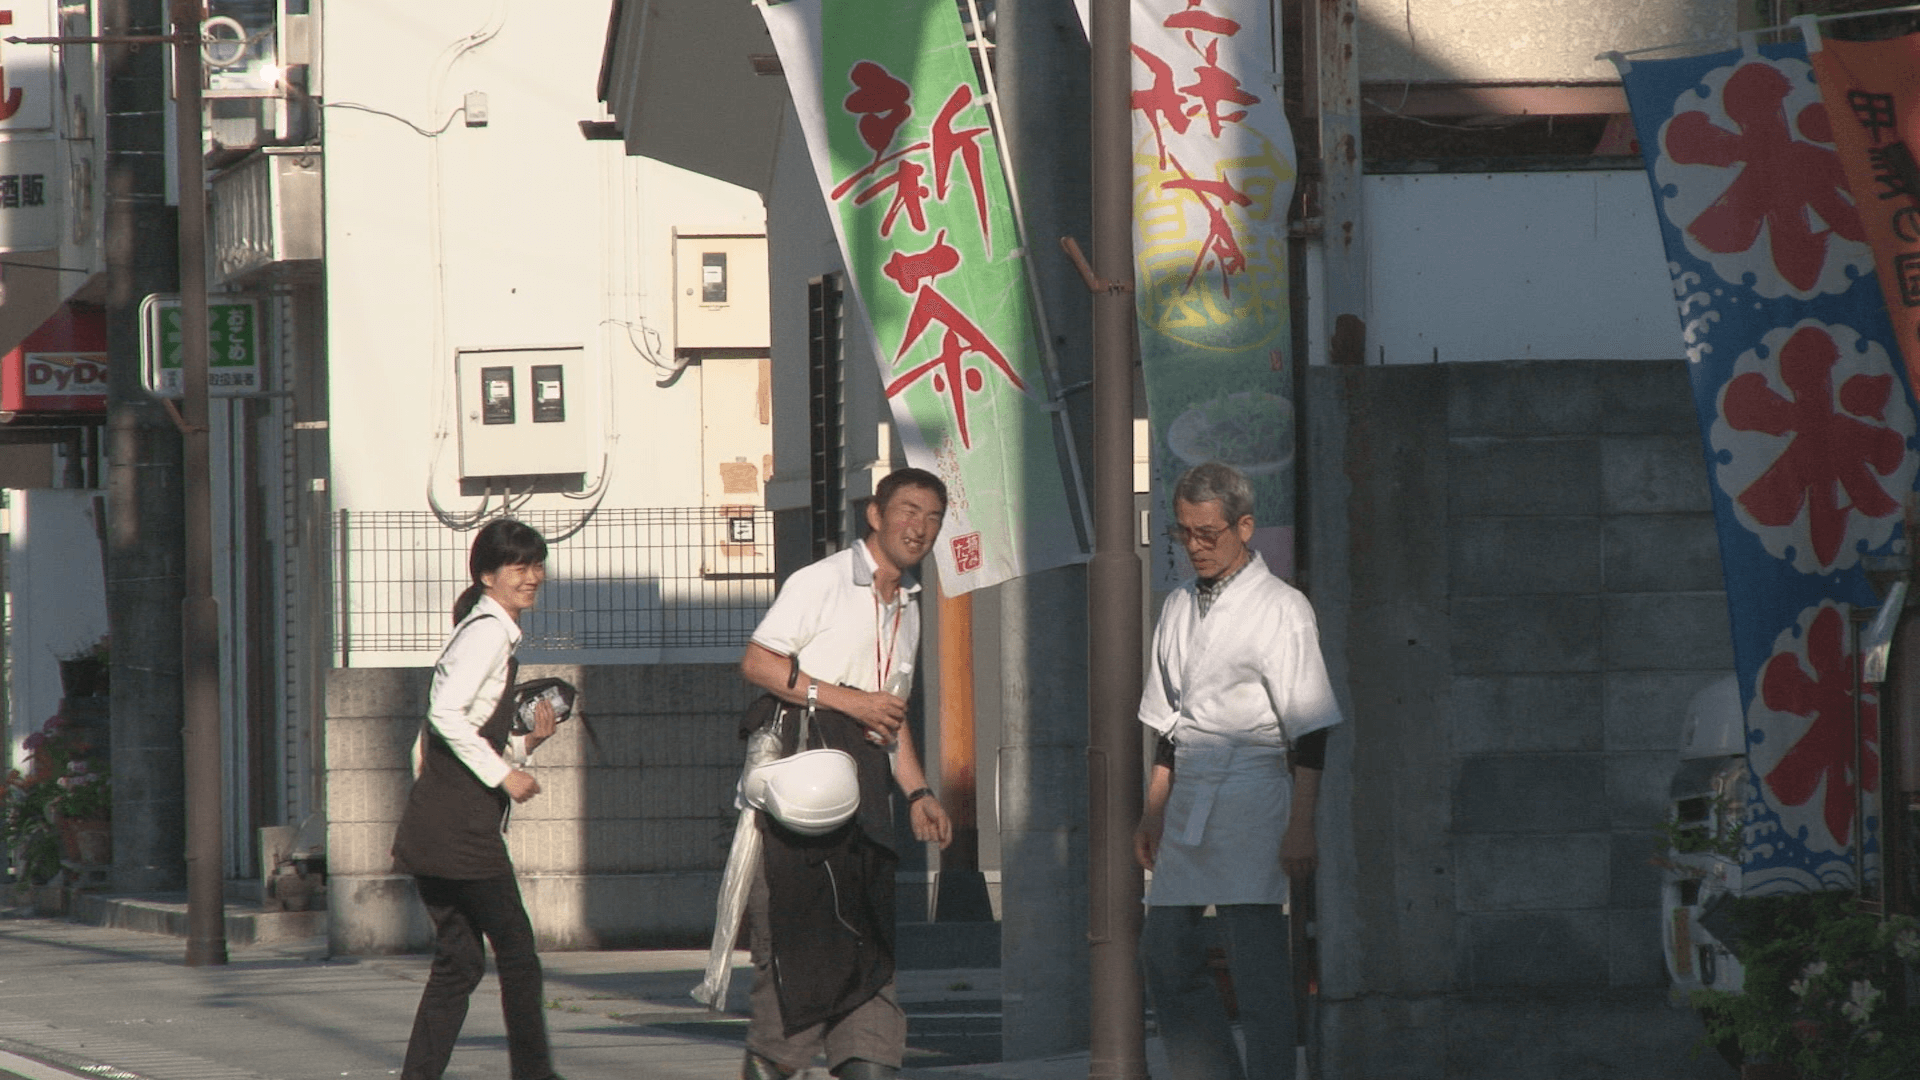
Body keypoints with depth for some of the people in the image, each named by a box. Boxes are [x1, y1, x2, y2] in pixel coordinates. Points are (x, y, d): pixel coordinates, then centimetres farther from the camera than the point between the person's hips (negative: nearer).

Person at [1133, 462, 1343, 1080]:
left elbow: (1309, 732, -8)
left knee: (1256, 960, -10)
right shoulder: (1180, 609, 15)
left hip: (1252, 800, -7)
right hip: (1188, 798, 7)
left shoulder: (1280, 610, -5)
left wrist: (1300, 826, -13)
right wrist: (1152, 814, 18)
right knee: (1165, 954, 5)